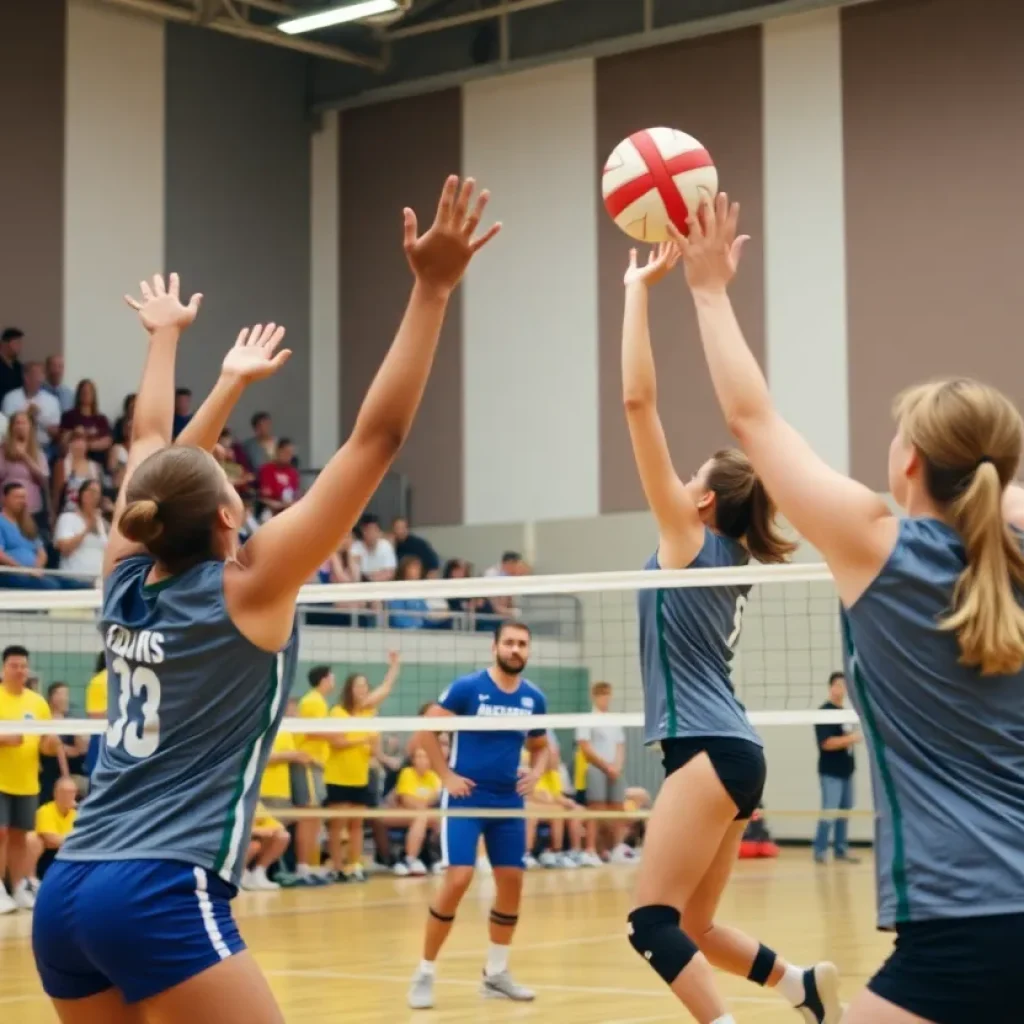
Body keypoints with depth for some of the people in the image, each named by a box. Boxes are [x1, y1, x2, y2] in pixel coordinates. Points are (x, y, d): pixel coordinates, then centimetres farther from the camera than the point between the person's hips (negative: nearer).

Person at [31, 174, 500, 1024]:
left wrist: (166, 335, 41)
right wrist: (432, 291, -10)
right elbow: (377, 437, -11)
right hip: (164, 900, -8)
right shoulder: (247, 588, -8)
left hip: (66, 894, 8)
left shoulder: (128, 580, 8)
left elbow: (153, 447, 26)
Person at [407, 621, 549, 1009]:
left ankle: (496, 973, 20)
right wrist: (447, 775, -11)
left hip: (509, 802, 5)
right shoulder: (467, 687, -10)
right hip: (465, 798, -5)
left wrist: (536, 772, 0)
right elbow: (426, 730, -6)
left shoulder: (534, 698, 5)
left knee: (512, 881, 5)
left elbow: (540, 747, 20)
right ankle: (425, 973, -2)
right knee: (458, 879, -15)